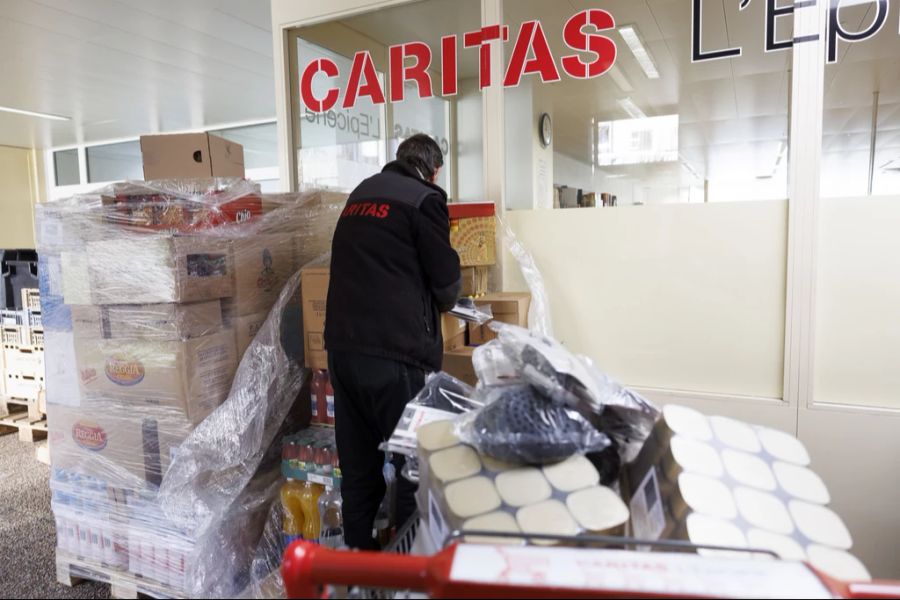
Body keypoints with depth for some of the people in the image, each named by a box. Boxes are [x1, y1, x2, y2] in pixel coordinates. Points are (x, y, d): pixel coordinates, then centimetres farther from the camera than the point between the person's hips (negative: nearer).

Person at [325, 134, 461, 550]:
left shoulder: (360, 194, 17)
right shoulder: (424, 198, -4)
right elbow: (446, 279, -2)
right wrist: (440, 305, 20)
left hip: (342, 348, 7)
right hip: (396, 354, -7)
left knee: (358, 469, 15)